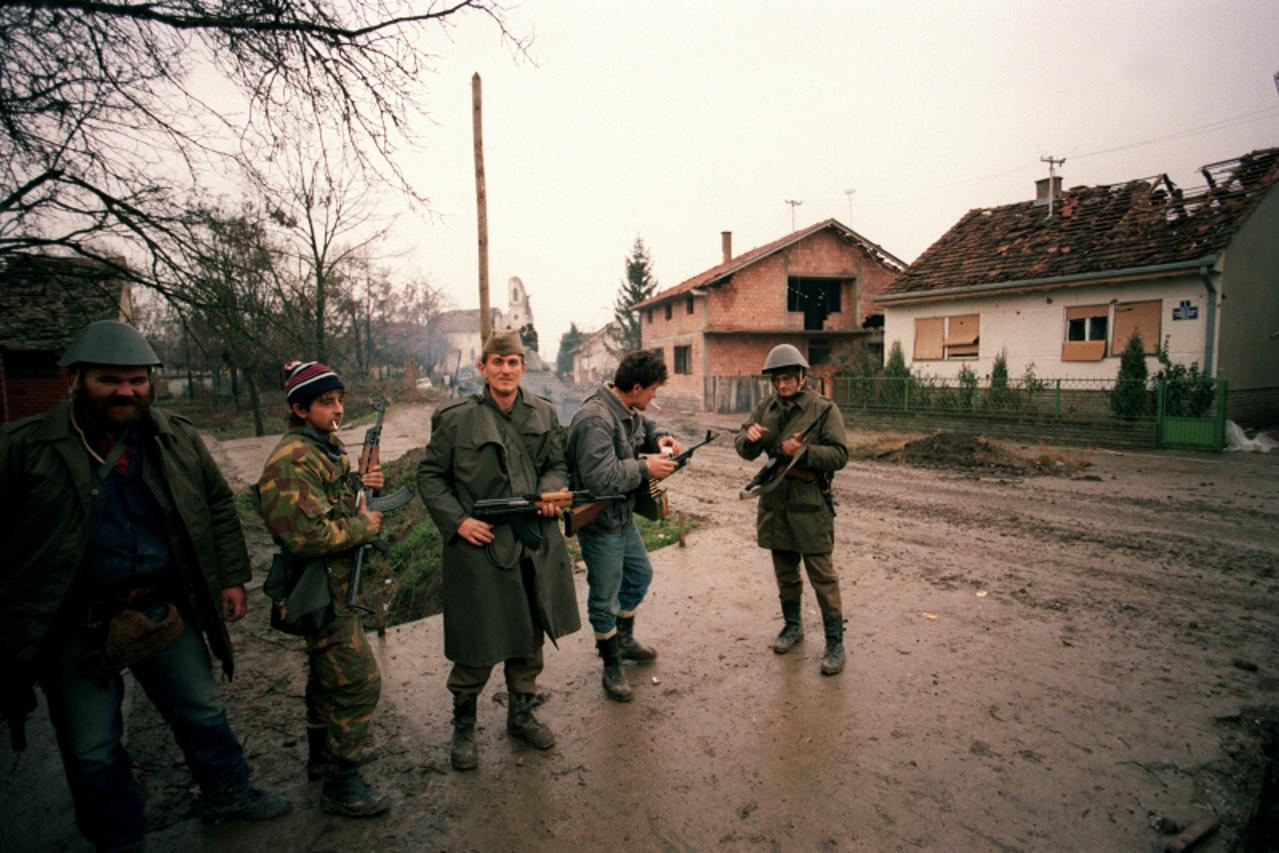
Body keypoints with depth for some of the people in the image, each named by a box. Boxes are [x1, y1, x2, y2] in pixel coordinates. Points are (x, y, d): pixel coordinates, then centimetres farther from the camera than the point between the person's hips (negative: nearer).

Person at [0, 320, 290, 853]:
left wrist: (231, 577, 4)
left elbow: (218, 506, 7)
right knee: (92, 749, 14)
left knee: (203, 712, 19)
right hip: (74, 628, -3)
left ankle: (227, 793, 43)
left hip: (167, 611, 3)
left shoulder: (178, 439, -2)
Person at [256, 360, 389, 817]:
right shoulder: (293, 461, -23)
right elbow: (306, 534, -31)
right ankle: (341, 784, 10)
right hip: (324, 590, -10)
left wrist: (360, 485, 0)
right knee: (358, 681, -5)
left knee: (328, 672, 24)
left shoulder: (326, 446, 9)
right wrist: (364, 526, -18)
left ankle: (324, 752, 43)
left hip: (336, 585, 10)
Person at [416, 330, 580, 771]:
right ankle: (463, 728, 30)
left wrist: (551, 491, -8)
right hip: (480, 546, -4)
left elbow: (558, 464, 14)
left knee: (529, 638, 17)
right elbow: (429, 475, 0)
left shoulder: (543, 413, 5)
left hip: (535, 547, 4)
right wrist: (457, 520, -12)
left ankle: (521, 714, 39)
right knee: (476, 647, 5)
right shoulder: (456, 418, -6)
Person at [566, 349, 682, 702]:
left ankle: (624, 639, 47)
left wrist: (659, 438, 0)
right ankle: (612, 666, 26)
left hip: (623, 516, 10)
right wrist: (645, 468, -25)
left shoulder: (630, 411, 1)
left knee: (640, 575, 26)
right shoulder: (595, 419, -29)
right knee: (605, 598, 7)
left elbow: (645, 426, 23)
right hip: (599, 524, -10)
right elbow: (600, 477, -35)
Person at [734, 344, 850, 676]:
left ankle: (835, 642, 13)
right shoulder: (765, 408, 6)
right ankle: (792, 626, 37)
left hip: (811, 505, -5)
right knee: (785, 571, 18)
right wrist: (749, 438, -18)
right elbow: (745, 452, 5)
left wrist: (803, 451, -26)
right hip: (774, 503, 5)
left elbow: (840, 455, -12)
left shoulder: (824, 409, -7)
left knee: (823, 576, 1)